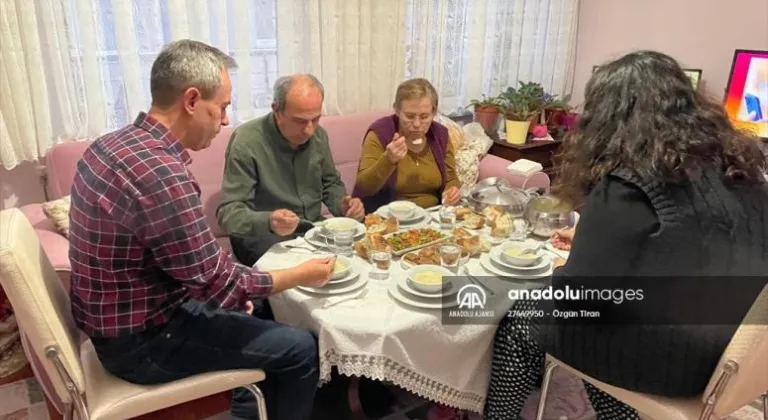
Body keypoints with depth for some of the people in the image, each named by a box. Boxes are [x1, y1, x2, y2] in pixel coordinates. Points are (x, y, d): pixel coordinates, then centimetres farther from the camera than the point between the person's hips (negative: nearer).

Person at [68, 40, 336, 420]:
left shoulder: (113, 143, 0)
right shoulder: (161, 173, -31)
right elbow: (218, 283, -24)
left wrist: (228, 289, 6)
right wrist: (300, 275, -10)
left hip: (117, 319, 9)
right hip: (142, 340, -9)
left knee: (250, 312, 27)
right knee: (301, 348, -2)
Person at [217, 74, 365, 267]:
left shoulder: (318, 135, 1)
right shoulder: (247, 141, -19)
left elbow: (331, 183, 15)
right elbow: (228, 212, -20)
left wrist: (342, 205, -8)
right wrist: (268, 222, -41)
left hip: (313, 230, 6)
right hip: (265, 238, -6)